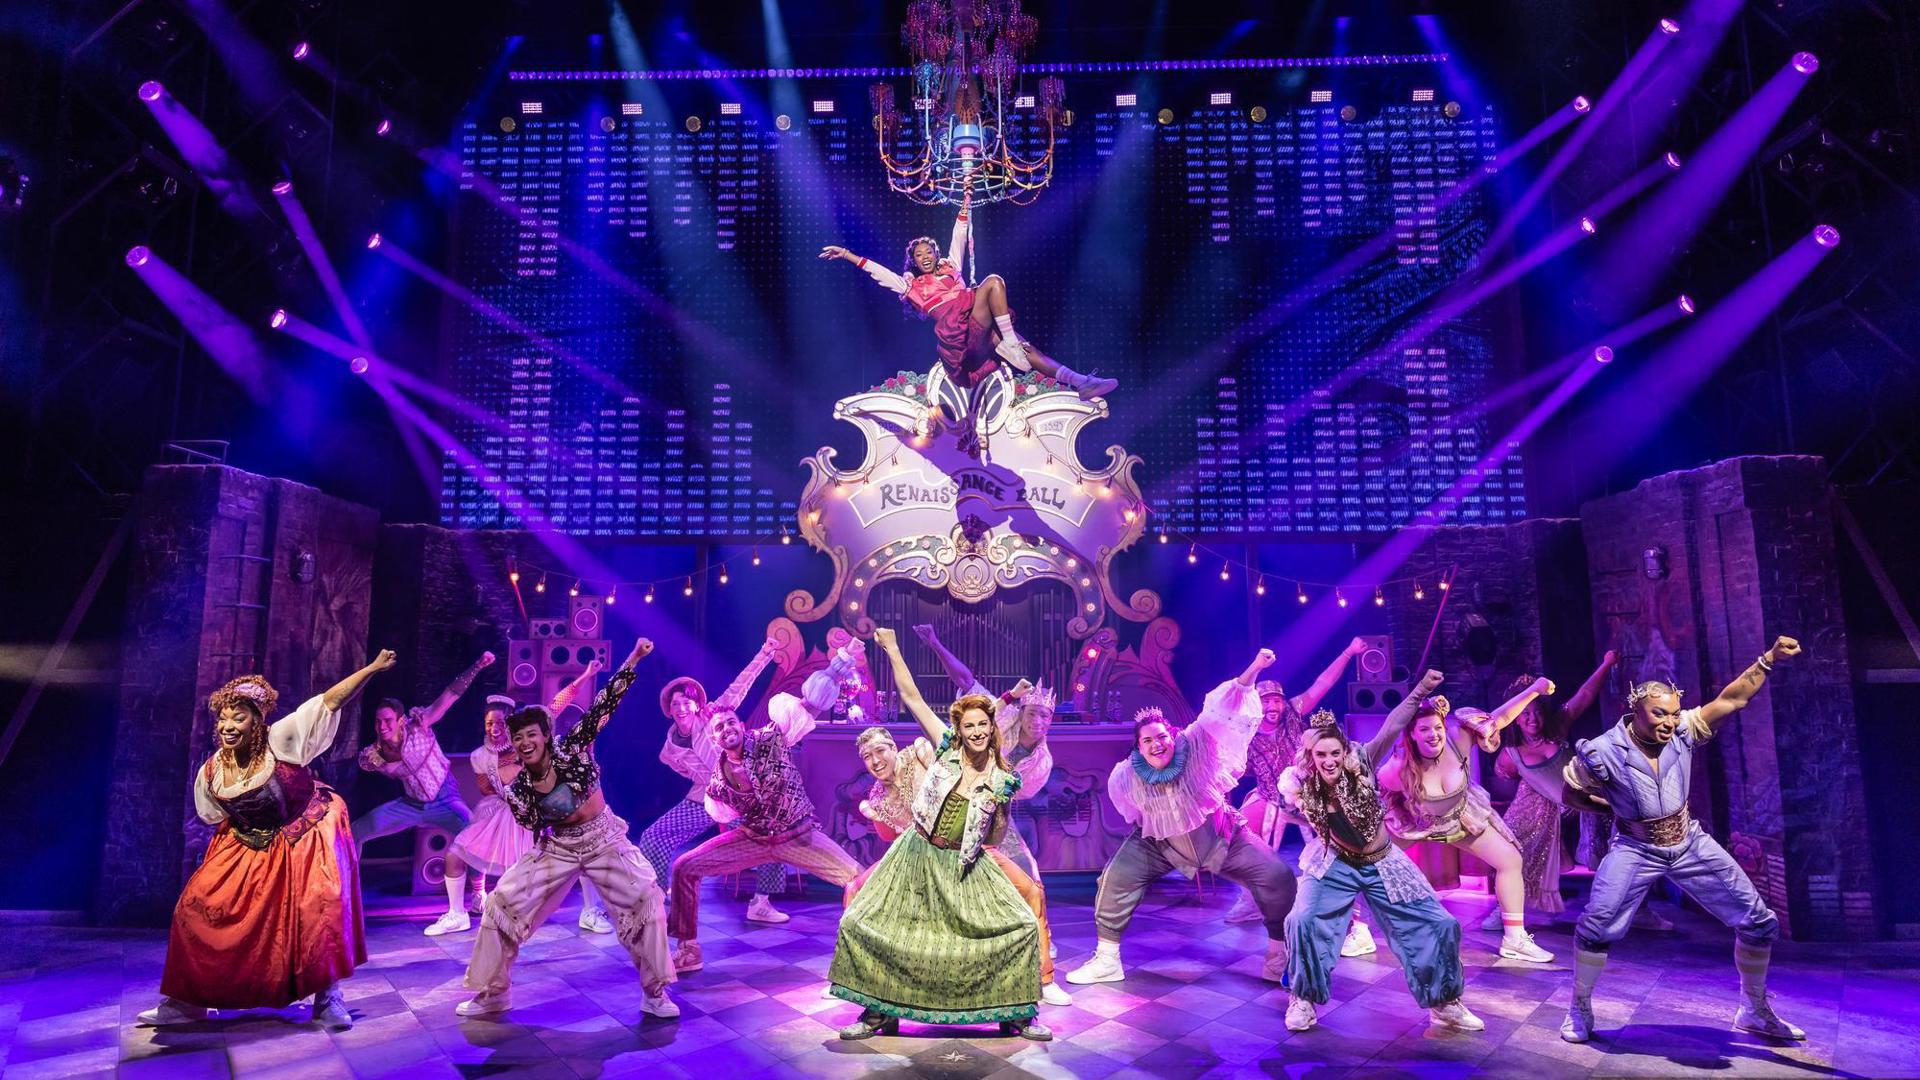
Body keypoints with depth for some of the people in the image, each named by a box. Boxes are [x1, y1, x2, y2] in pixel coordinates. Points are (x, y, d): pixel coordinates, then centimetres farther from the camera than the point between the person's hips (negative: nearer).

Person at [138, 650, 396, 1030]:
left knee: (321, 906, -18)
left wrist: (372, 668, -33)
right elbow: (220, 819, 12)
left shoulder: (281, 740, -21)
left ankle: (327, 997, 1)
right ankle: (189, 1001, 21)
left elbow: (329, 701, -27)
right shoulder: (211, 773, -8)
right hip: (249, 848, 5)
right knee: (199, 906, 1)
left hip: (308, 835, -4)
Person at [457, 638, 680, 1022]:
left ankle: (655, 993, 2)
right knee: (501, 902, -3)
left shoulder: (571, 747, -16)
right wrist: (503, 790, -16)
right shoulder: (519, 785, -7)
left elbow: (604, 704, -24)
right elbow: (533, 826, -9)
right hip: (557, 847, 3)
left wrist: (632, 659, -31)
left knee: (647, 900, -15)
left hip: (603, 840, -3)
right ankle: (492, 993, 17)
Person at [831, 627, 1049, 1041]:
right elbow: (911, 697, -9)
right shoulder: (945, 748, -7)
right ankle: (879, 1012, 15)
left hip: (966, 867, 0)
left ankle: (1015, 1015, 10)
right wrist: (892, 649, -11)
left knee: (1021, 927, -10)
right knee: (862, 924, -5)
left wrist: (999, 808, -9)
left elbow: (995, 839, 7)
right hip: (918, 856, 0)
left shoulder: (1002, 779, -5)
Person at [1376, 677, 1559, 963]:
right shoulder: (1399, 769, -35)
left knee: (1511, 860, -3)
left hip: (1461, 817, 3)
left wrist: (1534, 689, -35)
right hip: (1414, 823, -2)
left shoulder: (1457, 739, -29)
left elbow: (1500, 718, -28)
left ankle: (1514, 940, 10)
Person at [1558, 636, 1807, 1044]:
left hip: (1690, 845, 4)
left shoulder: (1684, 732, -11)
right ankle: (1579, 1009, 4)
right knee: (1597, 927, -19)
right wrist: (1615, 806, -7)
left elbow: (1732, 699, -16)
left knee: (1759, 923, 8)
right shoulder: (1604, 753, -20)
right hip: (1636, 849, -4)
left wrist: (1769, 659, -26)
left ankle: (1756, 1011, 31)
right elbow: (1571, 793, -4)